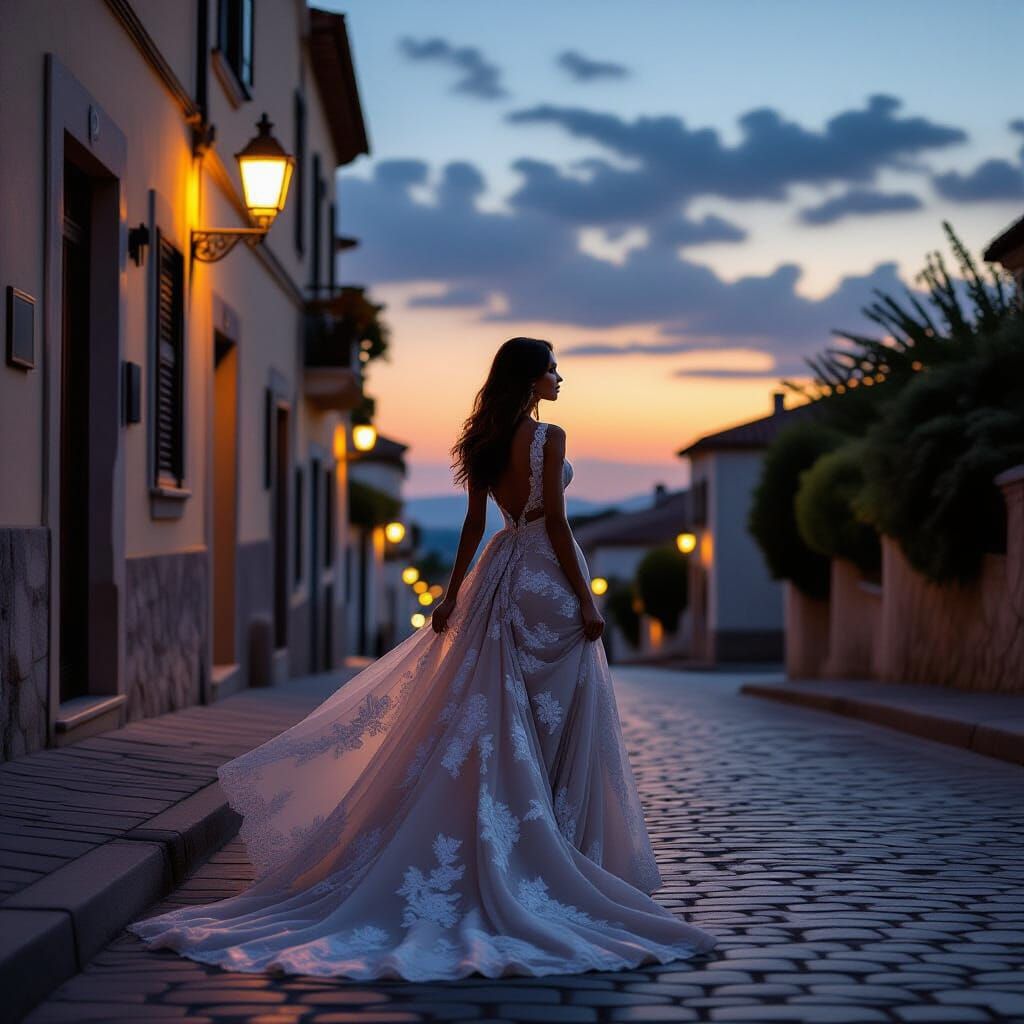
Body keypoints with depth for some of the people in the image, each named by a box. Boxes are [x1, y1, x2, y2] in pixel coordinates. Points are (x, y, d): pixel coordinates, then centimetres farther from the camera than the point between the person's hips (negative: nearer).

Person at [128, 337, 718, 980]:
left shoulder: (487, 440, 10)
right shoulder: (548, 437, -12)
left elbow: (474, 524, 12)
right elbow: (556, 523, -15)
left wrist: (453, 594, 14)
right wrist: (585, 598, -12)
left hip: (503, 573, 7)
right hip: (548, 580, -7)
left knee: (502, 717, 10)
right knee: (555, 719, -1)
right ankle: (557, 852, 4)